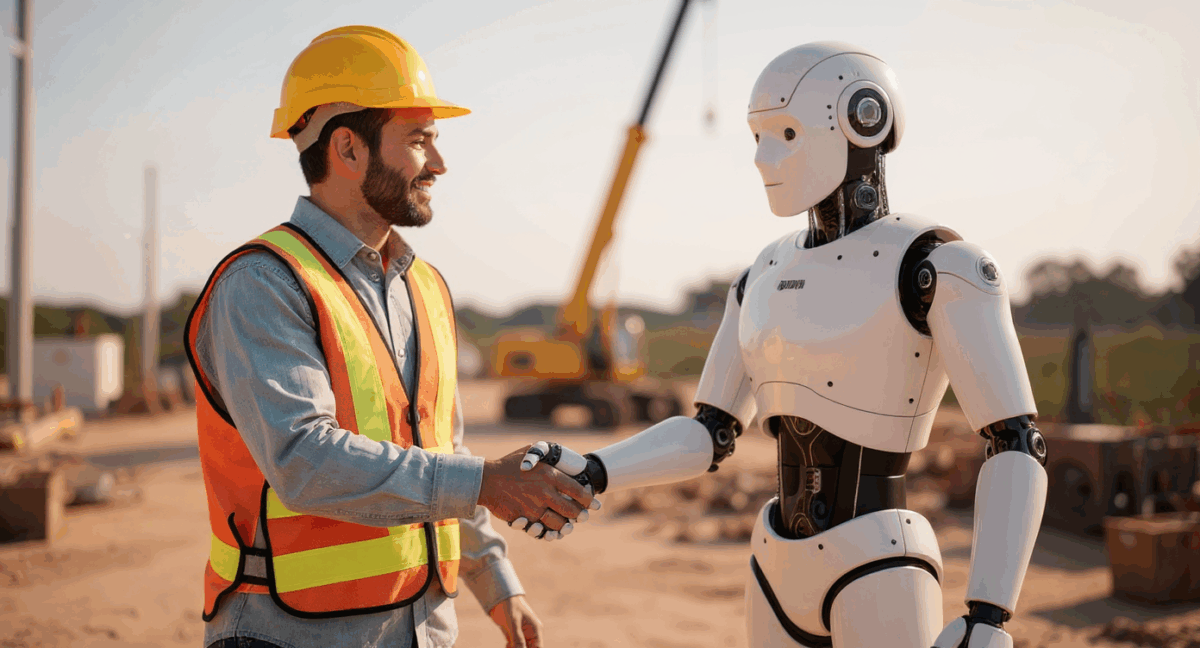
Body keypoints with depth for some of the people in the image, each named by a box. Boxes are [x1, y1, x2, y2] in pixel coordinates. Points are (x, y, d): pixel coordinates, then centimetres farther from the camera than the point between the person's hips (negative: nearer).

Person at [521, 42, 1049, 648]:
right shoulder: (769, 277, 11)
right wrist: (587, 473, -6)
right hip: (786, 574, 8)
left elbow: (1017, 444, -14)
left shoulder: (941, 266, -12)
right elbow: (707, 436, 11)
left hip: (880, 579, -7)